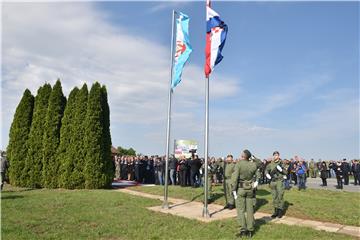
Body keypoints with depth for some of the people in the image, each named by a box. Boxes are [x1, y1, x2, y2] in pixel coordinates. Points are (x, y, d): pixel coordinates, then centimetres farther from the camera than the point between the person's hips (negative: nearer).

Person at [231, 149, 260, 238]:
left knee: (241, 210, 5)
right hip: (250, 189, 4)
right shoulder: (253, 165, -3)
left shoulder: (239, 164, -17)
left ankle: (243, 230, 2)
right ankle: (250, 230, 16)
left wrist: (234, 191, -12)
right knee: (250, 210, 12)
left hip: (240, 189, -4)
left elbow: (234, 178, -18)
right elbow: (258, 175, 10)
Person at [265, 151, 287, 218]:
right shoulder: (271, 164, 9)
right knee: (274, 197, 9)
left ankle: (280, 211, 10)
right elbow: (267, 170, 19)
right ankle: (276, 211, 19)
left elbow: (286, 172, -7)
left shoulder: (281, 163, -4)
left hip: (280, 181, -4)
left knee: (280, 196, -2)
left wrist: (281, 169, -24)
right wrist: (267, 174, -1)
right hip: (273, 182, 4)